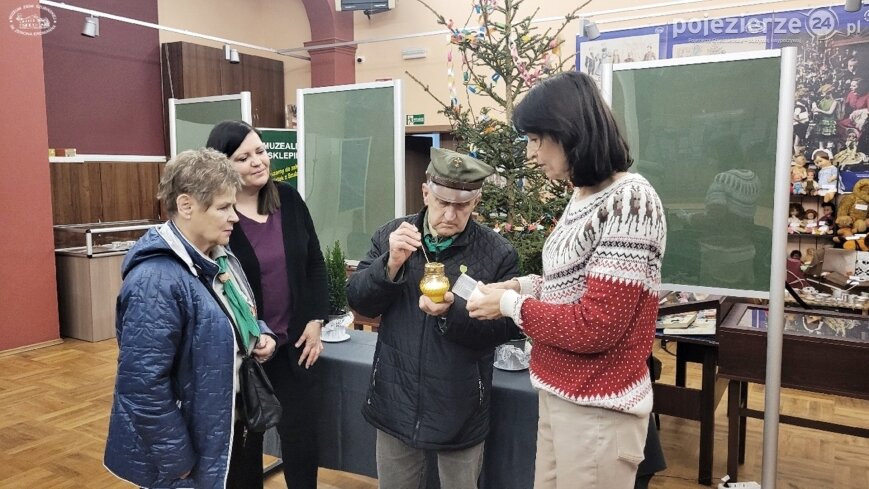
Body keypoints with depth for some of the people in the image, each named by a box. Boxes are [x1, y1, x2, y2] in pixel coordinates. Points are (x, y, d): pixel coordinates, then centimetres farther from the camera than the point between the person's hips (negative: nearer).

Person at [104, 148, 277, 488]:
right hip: (190, 445, -9)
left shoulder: (219, 256, 3)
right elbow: (143, 386, -26)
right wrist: (177, 461, -19)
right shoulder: (156, 281, -26)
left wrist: (260, 334, -2)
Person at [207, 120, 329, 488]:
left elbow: (315, 264, 5)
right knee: (244, 442, 15)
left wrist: (316, 322, 0)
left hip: (295, 344, 4)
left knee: (301, 438, 15)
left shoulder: (288, 199, 0)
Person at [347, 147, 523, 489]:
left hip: (460, 409, -2)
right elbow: (358, 301, -3)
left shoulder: (498, 253, -11)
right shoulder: (391, 236, -2)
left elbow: (507, 327, -12)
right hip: (396, 402, 3)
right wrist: (391, 264, -20)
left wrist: (453, 311, -27)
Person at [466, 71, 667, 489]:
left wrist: (511, 305, -14)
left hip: (598, 407, -8)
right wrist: (522, 285, 0)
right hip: (558, 392, 8)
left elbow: (595, 327, -24)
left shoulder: (630, 201, -21)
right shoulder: (583, 195, 6)